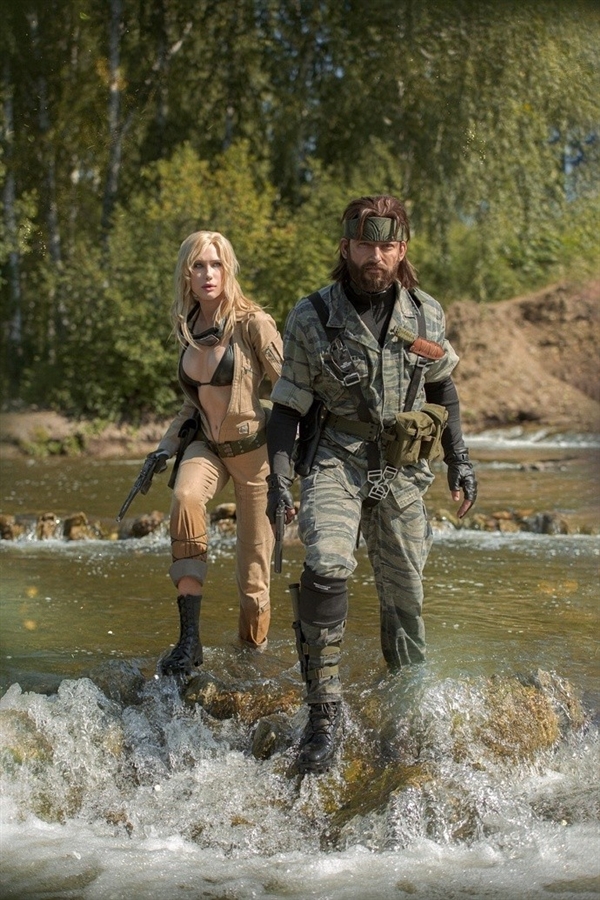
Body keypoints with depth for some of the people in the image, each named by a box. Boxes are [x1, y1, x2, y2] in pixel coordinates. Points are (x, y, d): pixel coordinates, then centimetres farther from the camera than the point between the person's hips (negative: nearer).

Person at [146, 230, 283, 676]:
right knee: (185, 497, -30)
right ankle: (190, 638, -30)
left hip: (254, 446, -4)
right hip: (207, 446, 4)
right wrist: (165, 446, 11)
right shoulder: (188, 328, 5)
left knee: (254, 565, -2)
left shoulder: (252, 323, -14)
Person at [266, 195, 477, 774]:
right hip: (336, 462, -3)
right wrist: (278, 480, -11)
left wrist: (459, 460, 12)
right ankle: (324, 712, -19)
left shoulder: (426, 315, 0)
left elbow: (442, 387, 15)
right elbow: (287, 406, -2)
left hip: (401, 470, 3)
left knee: (404, 595, 8)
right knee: (326, 568, -27)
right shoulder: (310, 318, -8)